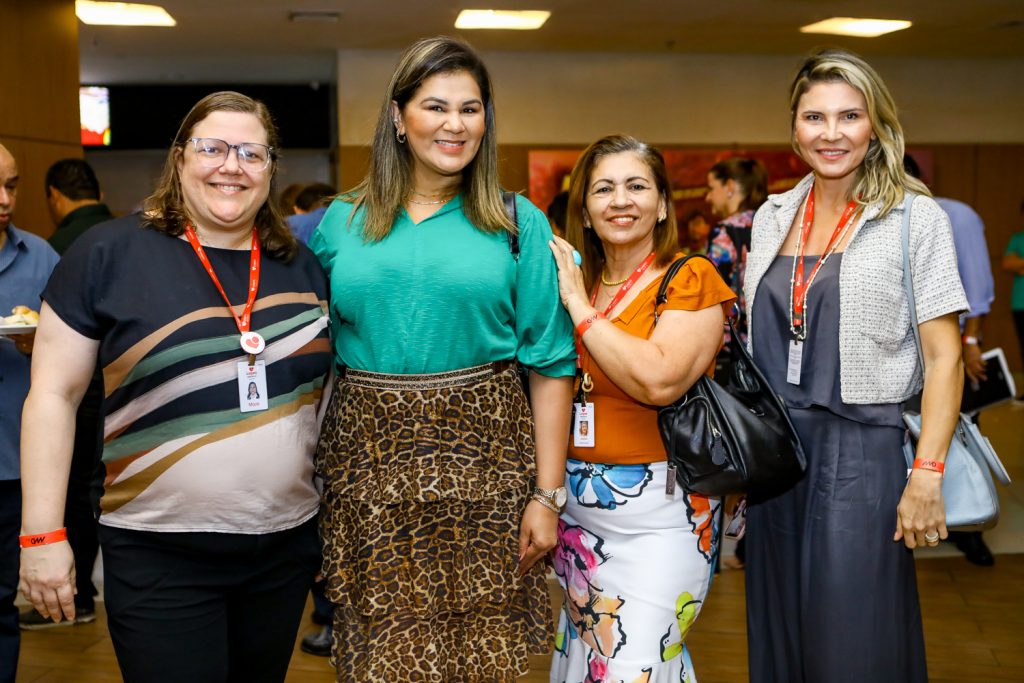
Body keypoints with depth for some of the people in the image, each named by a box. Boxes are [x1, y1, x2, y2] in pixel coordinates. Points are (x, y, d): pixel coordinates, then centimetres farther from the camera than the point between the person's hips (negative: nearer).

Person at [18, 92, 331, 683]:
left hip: (288, 545, 4)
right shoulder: (108, 253, -6)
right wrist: (43, 533, -8)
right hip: (159, 558, -4)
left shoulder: (302, 265, 6)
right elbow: (54, 394, -5)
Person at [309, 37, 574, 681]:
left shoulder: (518, 224, 1)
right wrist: (306, 474, 4)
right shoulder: (343, 223, 7)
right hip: (369, 463, 2)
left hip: (483, 459, -1)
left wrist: (547, 494, -5)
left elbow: (551, 363, -1)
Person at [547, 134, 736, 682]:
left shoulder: (690, 279, -8)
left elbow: (659, 379, -24)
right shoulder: (572, 278, 10)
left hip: (659, 510, -6)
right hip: (576, 503, 6)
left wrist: (580, 305, -16)